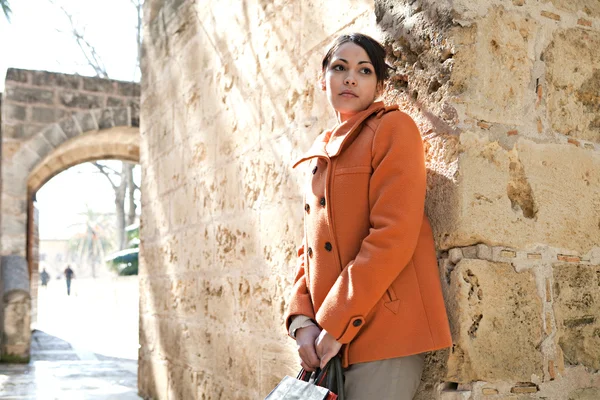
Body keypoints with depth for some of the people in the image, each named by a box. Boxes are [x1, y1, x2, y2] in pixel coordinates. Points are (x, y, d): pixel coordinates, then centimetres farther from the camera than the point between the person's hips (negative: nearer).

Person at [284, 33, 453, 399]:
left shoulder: (393, 128, -4)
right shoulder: (320, 156, 16)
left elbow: (393, 235, -15)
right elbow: (311, 245, 15)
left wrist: (336, 324, -16)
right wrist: (302, 319, -1)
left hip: (384, 330, -6)